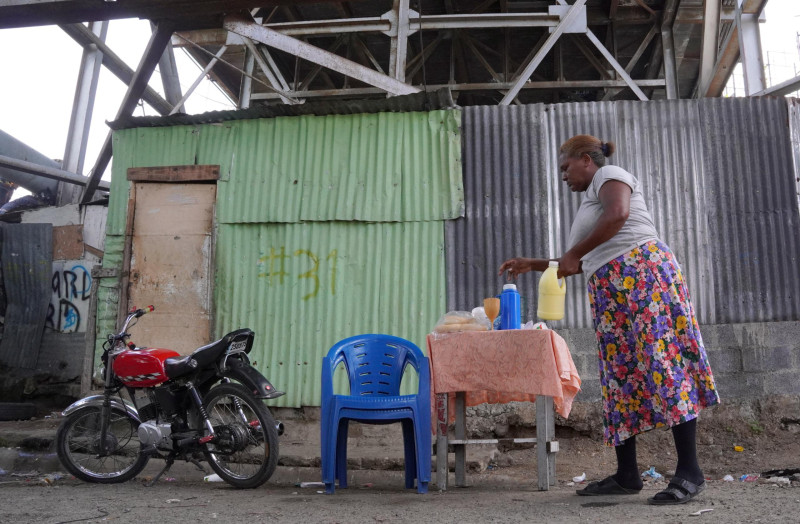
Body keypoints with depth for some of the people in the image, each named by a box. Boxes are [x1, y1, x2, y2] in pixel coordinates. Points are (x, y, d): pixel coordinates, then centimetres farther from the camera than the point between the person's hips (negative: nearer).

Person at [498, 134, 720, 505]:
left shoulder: (609, 175, 5)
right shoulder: (592, 201, 30)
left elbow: (618, 213, -18)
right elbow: (584, 262, 35)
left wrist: (573, 253, -10)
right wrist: (533, 265, 33)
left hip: (642, 270, -10)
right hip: (610, 288, 10)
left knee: (661, 360, -13)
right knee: (619, 373, 4)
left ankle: (689, 471, -11)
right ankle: (627, 475, 7)